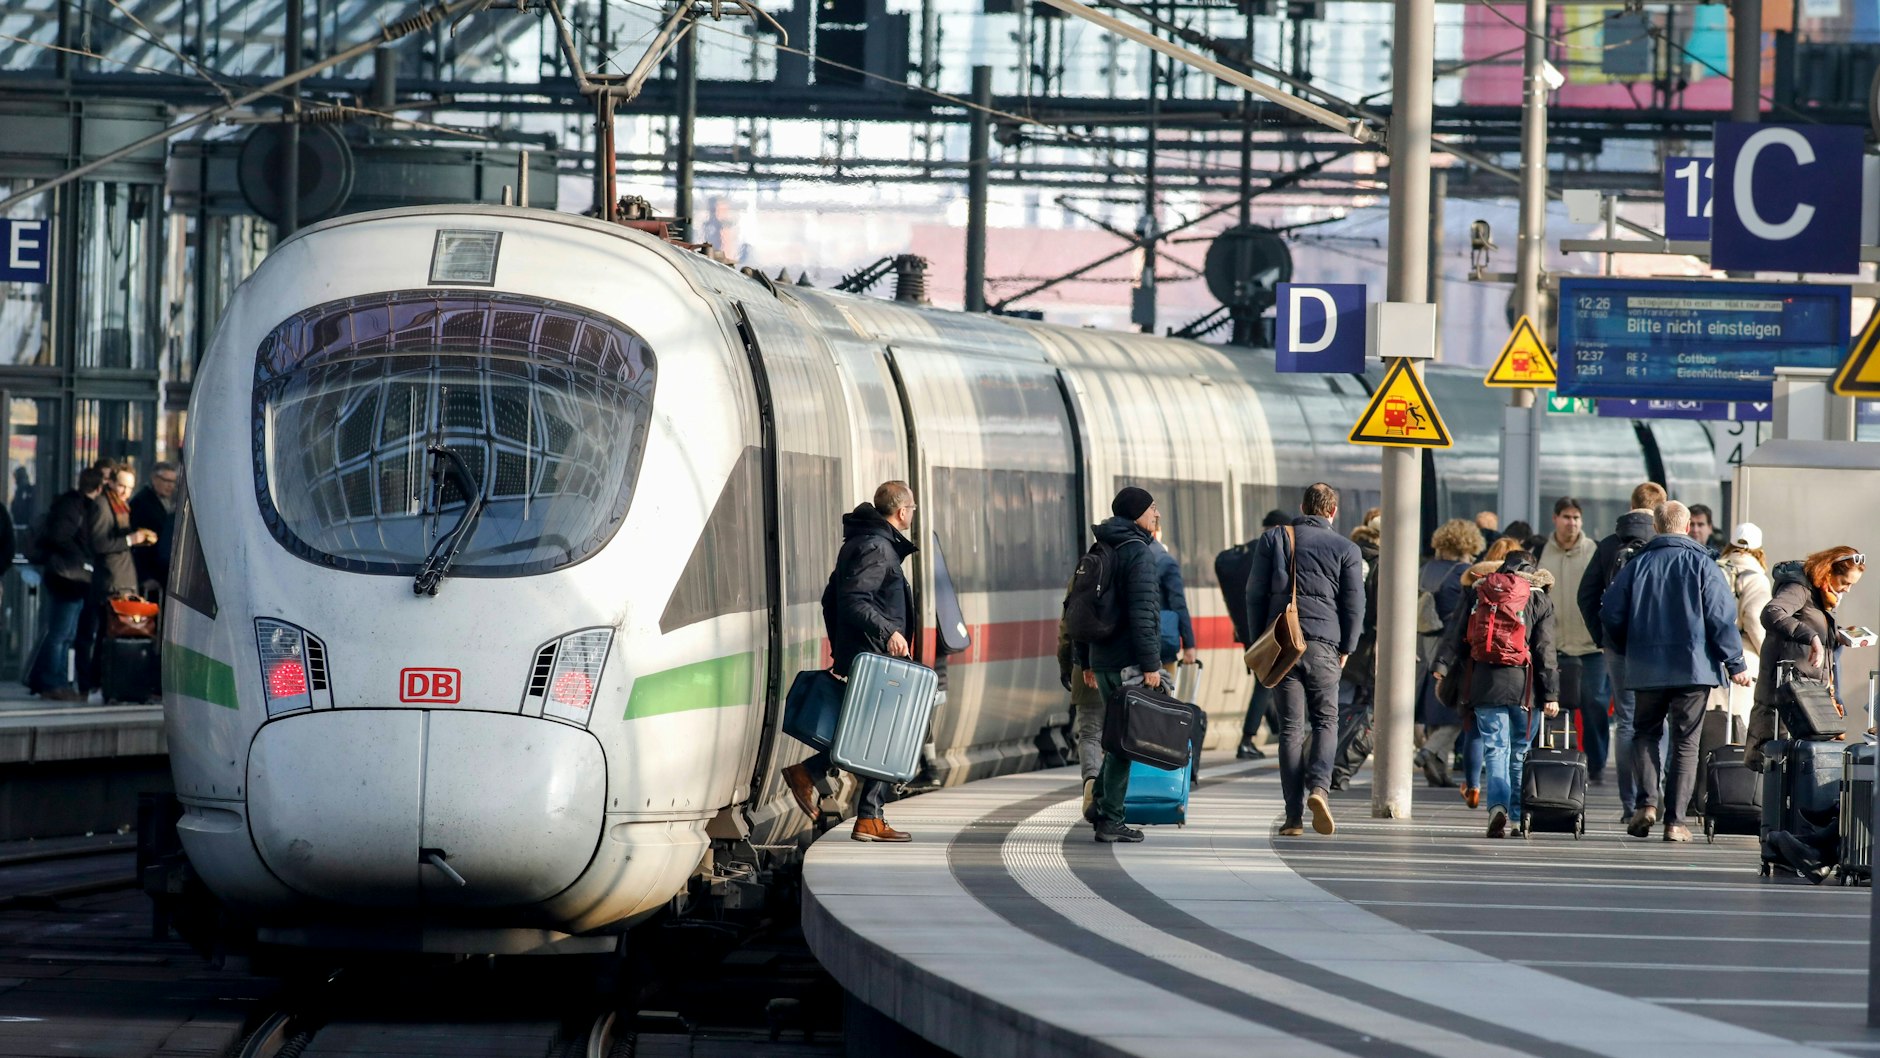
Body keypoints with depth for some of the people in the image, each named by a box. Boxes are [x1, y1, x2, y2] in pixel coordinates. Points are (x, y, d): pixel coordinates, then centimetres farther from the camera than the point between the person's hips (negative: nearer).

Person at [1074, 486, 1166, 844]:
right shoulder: (1138, 553, -12)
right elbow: (1142, 612, -19)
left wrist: (1085, 660, 24)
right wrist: (1150, 663, -18)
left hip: (1102, 662, 9)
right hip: (1128, 664, -9)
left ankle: (1101, 803, 14)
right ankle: (1109, 819, -3)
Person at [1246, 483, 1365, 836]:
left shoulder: (1274, 539, 8)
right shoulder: (1346, 549, 4)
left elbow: (1255, 594, 7)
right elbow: (1354, 604, 2)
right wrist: (1346, 648, 10)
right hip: (1323, 644, -1)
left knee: (1291, 728, 3)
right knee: (1325, 721, 8)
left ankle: (1294, 815, 0)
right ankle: (1319, 786, -18)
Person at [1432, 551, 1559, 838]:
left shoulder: (1476, 591, 11)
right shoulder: (1538, 599, 6)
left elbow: (1456, 635, 6)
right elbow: (1544, 650, 3)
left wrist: (1442, 667, 6)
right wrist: (1550, 694, 2)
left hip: (1484, 683, 1)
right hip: (1522, 684, -1)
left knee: (1494, 748, -1)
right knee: (1520, 752, 9)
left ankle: (1497, 805, -23)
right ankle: (1519, 818, 10)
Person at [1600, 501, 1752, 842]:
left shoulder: (1637, 565, 2)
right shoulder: (1702, 565, -3)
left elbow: (1610, 614, 3)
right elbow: (1721, 618, -7)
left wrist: (1628, 649, 20)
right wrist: (1736, 664, -1)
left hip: (1646, 669, 1)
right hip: (1694, 667, -1)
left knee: (1645, 732, 16)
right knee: (1685, 742, 4)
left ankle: (1646, 801, -4)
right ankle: (1675, 821, -1)